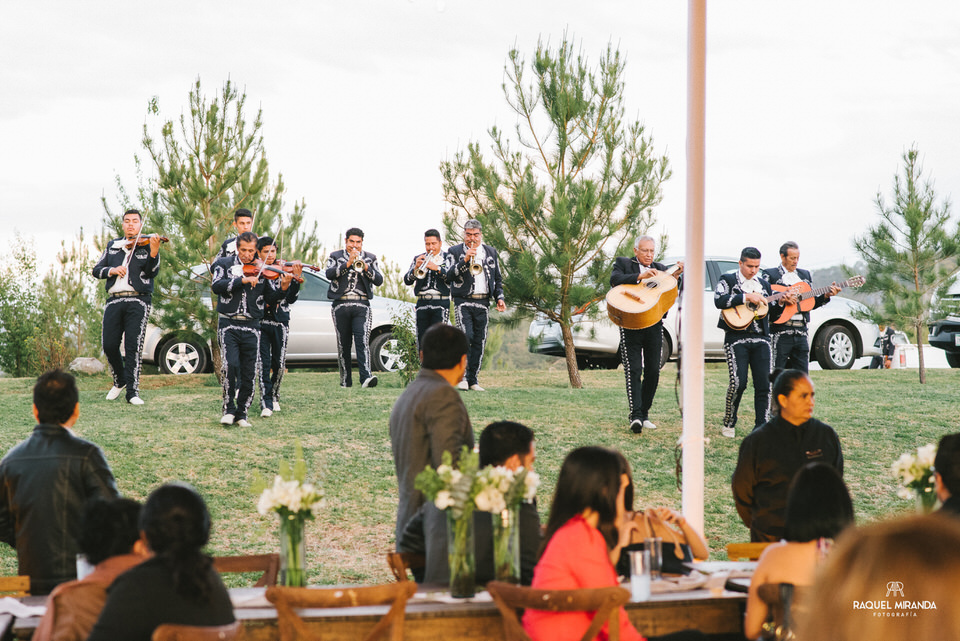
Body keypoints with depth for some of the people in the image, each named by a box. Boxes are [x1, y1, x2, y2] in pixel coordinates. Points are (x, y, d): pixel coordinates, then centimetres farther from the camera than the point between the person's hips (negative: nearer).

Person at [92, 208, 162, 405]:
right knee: (109, 345, 0)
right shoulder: (113, 246, 17)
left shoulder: (147, 245, 6)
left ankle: (133, 392, -6)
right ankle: (119, 381, 24)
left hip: (138, 301, -3)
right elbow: (96, 270, 13)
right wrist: (111, 270, -8)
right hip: (114, 300, 3)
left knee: (133, 347, -9)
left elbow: (152, 272, -8)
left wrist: (153, 252, -25)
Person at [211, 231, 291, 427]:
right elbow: (217, 286, -11)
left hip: (251, 327, 2)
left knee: (249, 373, 0)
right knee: (230, 365, -18)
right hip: (229, 324, -2)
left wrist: (283, 288, -10)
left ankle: (241, 414, 13)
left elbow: (270, 298, 9)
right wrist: (243, 280, -20)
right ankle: (229, 409, -3)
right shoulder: (225, 264, 6)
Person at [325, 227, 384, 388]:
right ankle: (345, 380, 11)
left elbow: (379, 281, 3)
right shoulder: (336, 257, 11)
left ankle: (366, 376, -28)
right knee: (343, 344, 4)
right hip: (341, 305, 1)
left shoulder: (370, 258, 14)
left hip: (361, 305, -1)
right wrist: (348, 263, -17)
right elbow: (329, 274, -8)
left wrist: (365, 267, -11)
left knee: (363, 340, -16)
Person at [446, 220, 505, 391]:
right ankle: (462, 376, -10)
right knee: (466, 336, -18)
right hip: (463, 301, -4)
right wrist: (465, 260, -20)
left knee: (479, 341, 2)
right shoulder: (455, 251, 4)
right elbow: (449, 276, -9)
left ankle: (473, 380, 7)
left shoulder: (491, 252, 16)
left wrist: (499, 298, 7)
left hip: (483, 303, 4)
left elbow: (498, 279, 20)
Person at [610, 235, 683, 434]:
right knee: (633, 371, -10)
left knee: (653, 372, 4)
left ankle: (644, 415, 14)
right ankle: (635, 416, -17)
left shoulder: (660, 269, 16)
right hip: (630, 325, -4)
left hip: (654, 326, 4)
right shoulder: (623, 263, 7)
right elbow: (615, 280, -13)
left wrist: (677, 275, -9)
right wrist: (640, 276, -24)